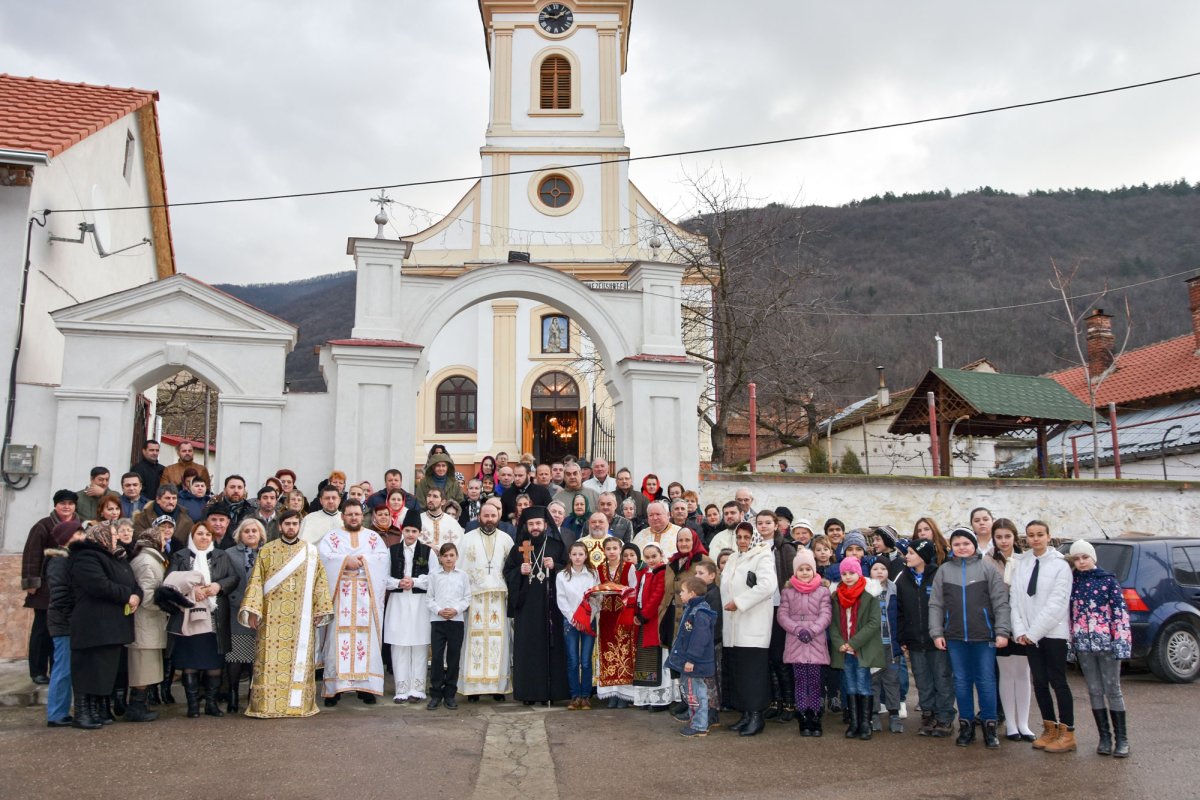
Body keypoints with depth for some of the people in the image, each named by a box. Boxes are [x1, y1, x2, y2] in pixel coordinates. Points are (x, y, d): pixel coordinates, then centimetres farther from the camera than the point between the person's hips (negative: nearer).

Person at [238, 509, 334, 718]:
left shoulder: (311, 551, 7)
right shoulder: (266, 551, 5)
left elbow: (320, 582, 7)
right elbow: (256, 581, 1)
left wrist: (321, 610, 0)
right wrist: (252, 610, -9)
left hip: (301, 618, 1)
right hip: (272, 618, -1)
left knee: (300, 660, 3)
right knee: (270, 661, -2)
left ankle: (299, 703, 9)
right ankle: (267, 705, 3)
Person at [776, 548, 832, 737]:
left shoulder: (822, 592, 4)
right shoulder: (787, 592, 7)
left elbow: (825, 615, -3)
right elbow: (782, 615, 0)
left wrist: (811, 630, -15)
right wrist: (798, 630, -13)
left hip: (816, 643, -1)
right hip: (795, 644, 1)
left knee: (814, 682, 1)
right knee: (800, 681, 3)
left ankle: (815, 719, 9)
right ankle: (803, 721, 9)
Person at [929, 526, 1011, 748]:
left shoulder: (987, 569, 0)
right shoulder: (944, 570, 5)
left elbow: (1001, 603, -2)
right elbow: (936, 604, 6)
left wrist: (1002, 631, -8)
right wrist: (936, 632, 0)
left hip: (984, 636, -2)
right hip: (955, 638, 2)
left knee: (986, 681, 4)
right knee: (962, 682, 9)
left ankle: (989, 727, 16)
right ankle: (966, 726, 20)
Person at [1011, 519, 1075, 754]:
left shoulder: (1060, 565, -8)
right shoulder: (1021, 564, 7)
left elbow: (1056, 603, -13)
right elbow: (1015, 597, 5)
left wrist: (1033, 631, -13)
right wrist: (1020, 630, -5)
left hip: (1053, 632, -5)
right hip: (1029, 633, 5)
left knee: (1057, 682, 0)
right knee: (1039, 681, 9)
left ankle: (1067, 734, 8)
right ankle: (1050, 729, 20)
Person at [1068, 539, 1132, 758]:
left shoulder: (1108, 580, -2)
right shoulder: (1072, 582, 7)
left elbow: (1121, 611, -6)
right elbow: (1068, 613, 9)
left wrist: (1121, 641, -12)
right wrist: (1069, 643, 6)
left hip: (1106, 642, -3)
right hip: (1083, 645, 3)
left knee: (1113, 690, 1)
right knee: (1095, 691, 7)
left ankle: (1121, 739, 9)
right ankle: (1104, 737, 14)